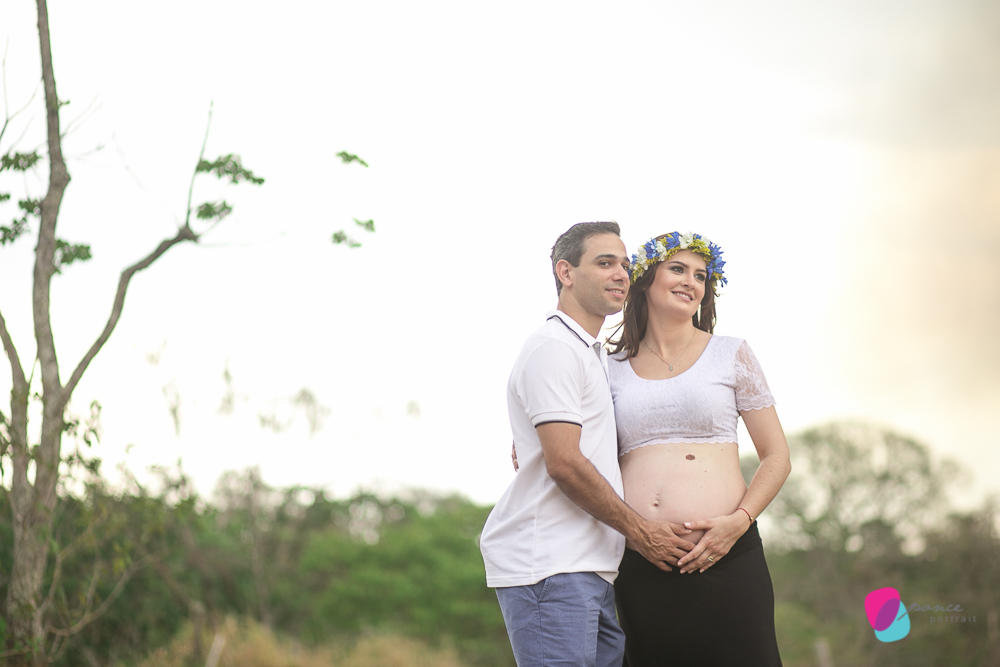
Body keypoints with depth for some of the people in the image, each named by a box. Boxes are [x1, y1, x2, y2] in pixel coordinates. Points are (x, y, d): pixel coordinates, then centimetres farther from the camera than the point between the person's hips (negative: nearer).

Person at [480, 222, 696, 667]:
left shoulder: (594, 355, 24)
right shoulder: (553, 348, -9)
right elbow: (563, 464, -16)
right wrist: (638, 531, -7)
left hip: (595, 571, 10)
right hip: (548, 565, -10)